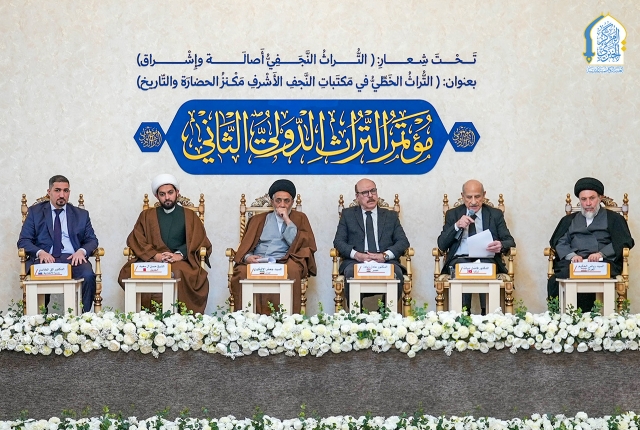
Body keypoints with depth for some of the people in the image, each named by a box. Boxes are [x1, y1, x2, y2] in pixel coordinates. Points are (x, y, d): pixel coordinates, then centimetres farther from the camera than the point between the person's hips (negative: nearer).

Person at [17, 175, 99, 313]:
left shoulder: (81, 214, 20)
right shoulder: (35, 212, 16)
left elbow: (92, 240, 16)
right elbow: (23, 241, 9)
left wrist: (82, 251, -9)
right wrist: (40, 252, -13)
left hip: (72, 258, 1)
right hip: (45, 258, -1)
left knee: (88, 275, -32)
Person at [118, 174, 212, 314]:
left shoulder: (189, 216, 18)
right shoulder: (147, 215, 22)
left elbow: (198, 240, 6)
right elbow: (135, 240, 9)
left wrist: (180, 254, -13)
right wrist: (154, 255, -10)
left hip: (180, 260, -2)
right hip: (152, 260, 2)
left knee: (180, 274, -38)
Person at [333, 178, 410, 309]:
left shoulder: (391, 216, 23)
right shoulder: (348, 214, 20)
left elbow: (403, 242, 11)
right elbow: (338, 241, 9)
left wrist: (385, 255, -10)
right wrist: (356, 255, -12)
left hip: (385, 262, 1)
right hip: (355, 261, -1)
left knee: (397, 273, -34)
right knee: (351, 273, -37)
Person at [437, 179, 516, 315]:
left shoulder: (495, 214, 15)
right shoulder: (452, 214, 15)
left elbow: (510, 241, 7)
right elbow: (441, 245, 6)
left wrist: (501, 245, -19)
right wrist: (457, 226, -11)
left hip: (487, 259, 0)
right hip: (460, 259, 0)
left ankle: (487, 313, -33)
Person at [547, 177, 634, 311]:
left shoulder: (614, 219, 20)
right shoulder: (569, 220, 29)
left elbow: (624, 242, 5)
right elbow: (559, 242, 15)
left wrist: (601, 254, -12)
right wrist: (572, 255, -8)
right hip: (574, 262, 2)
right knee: (554, 282, -33)